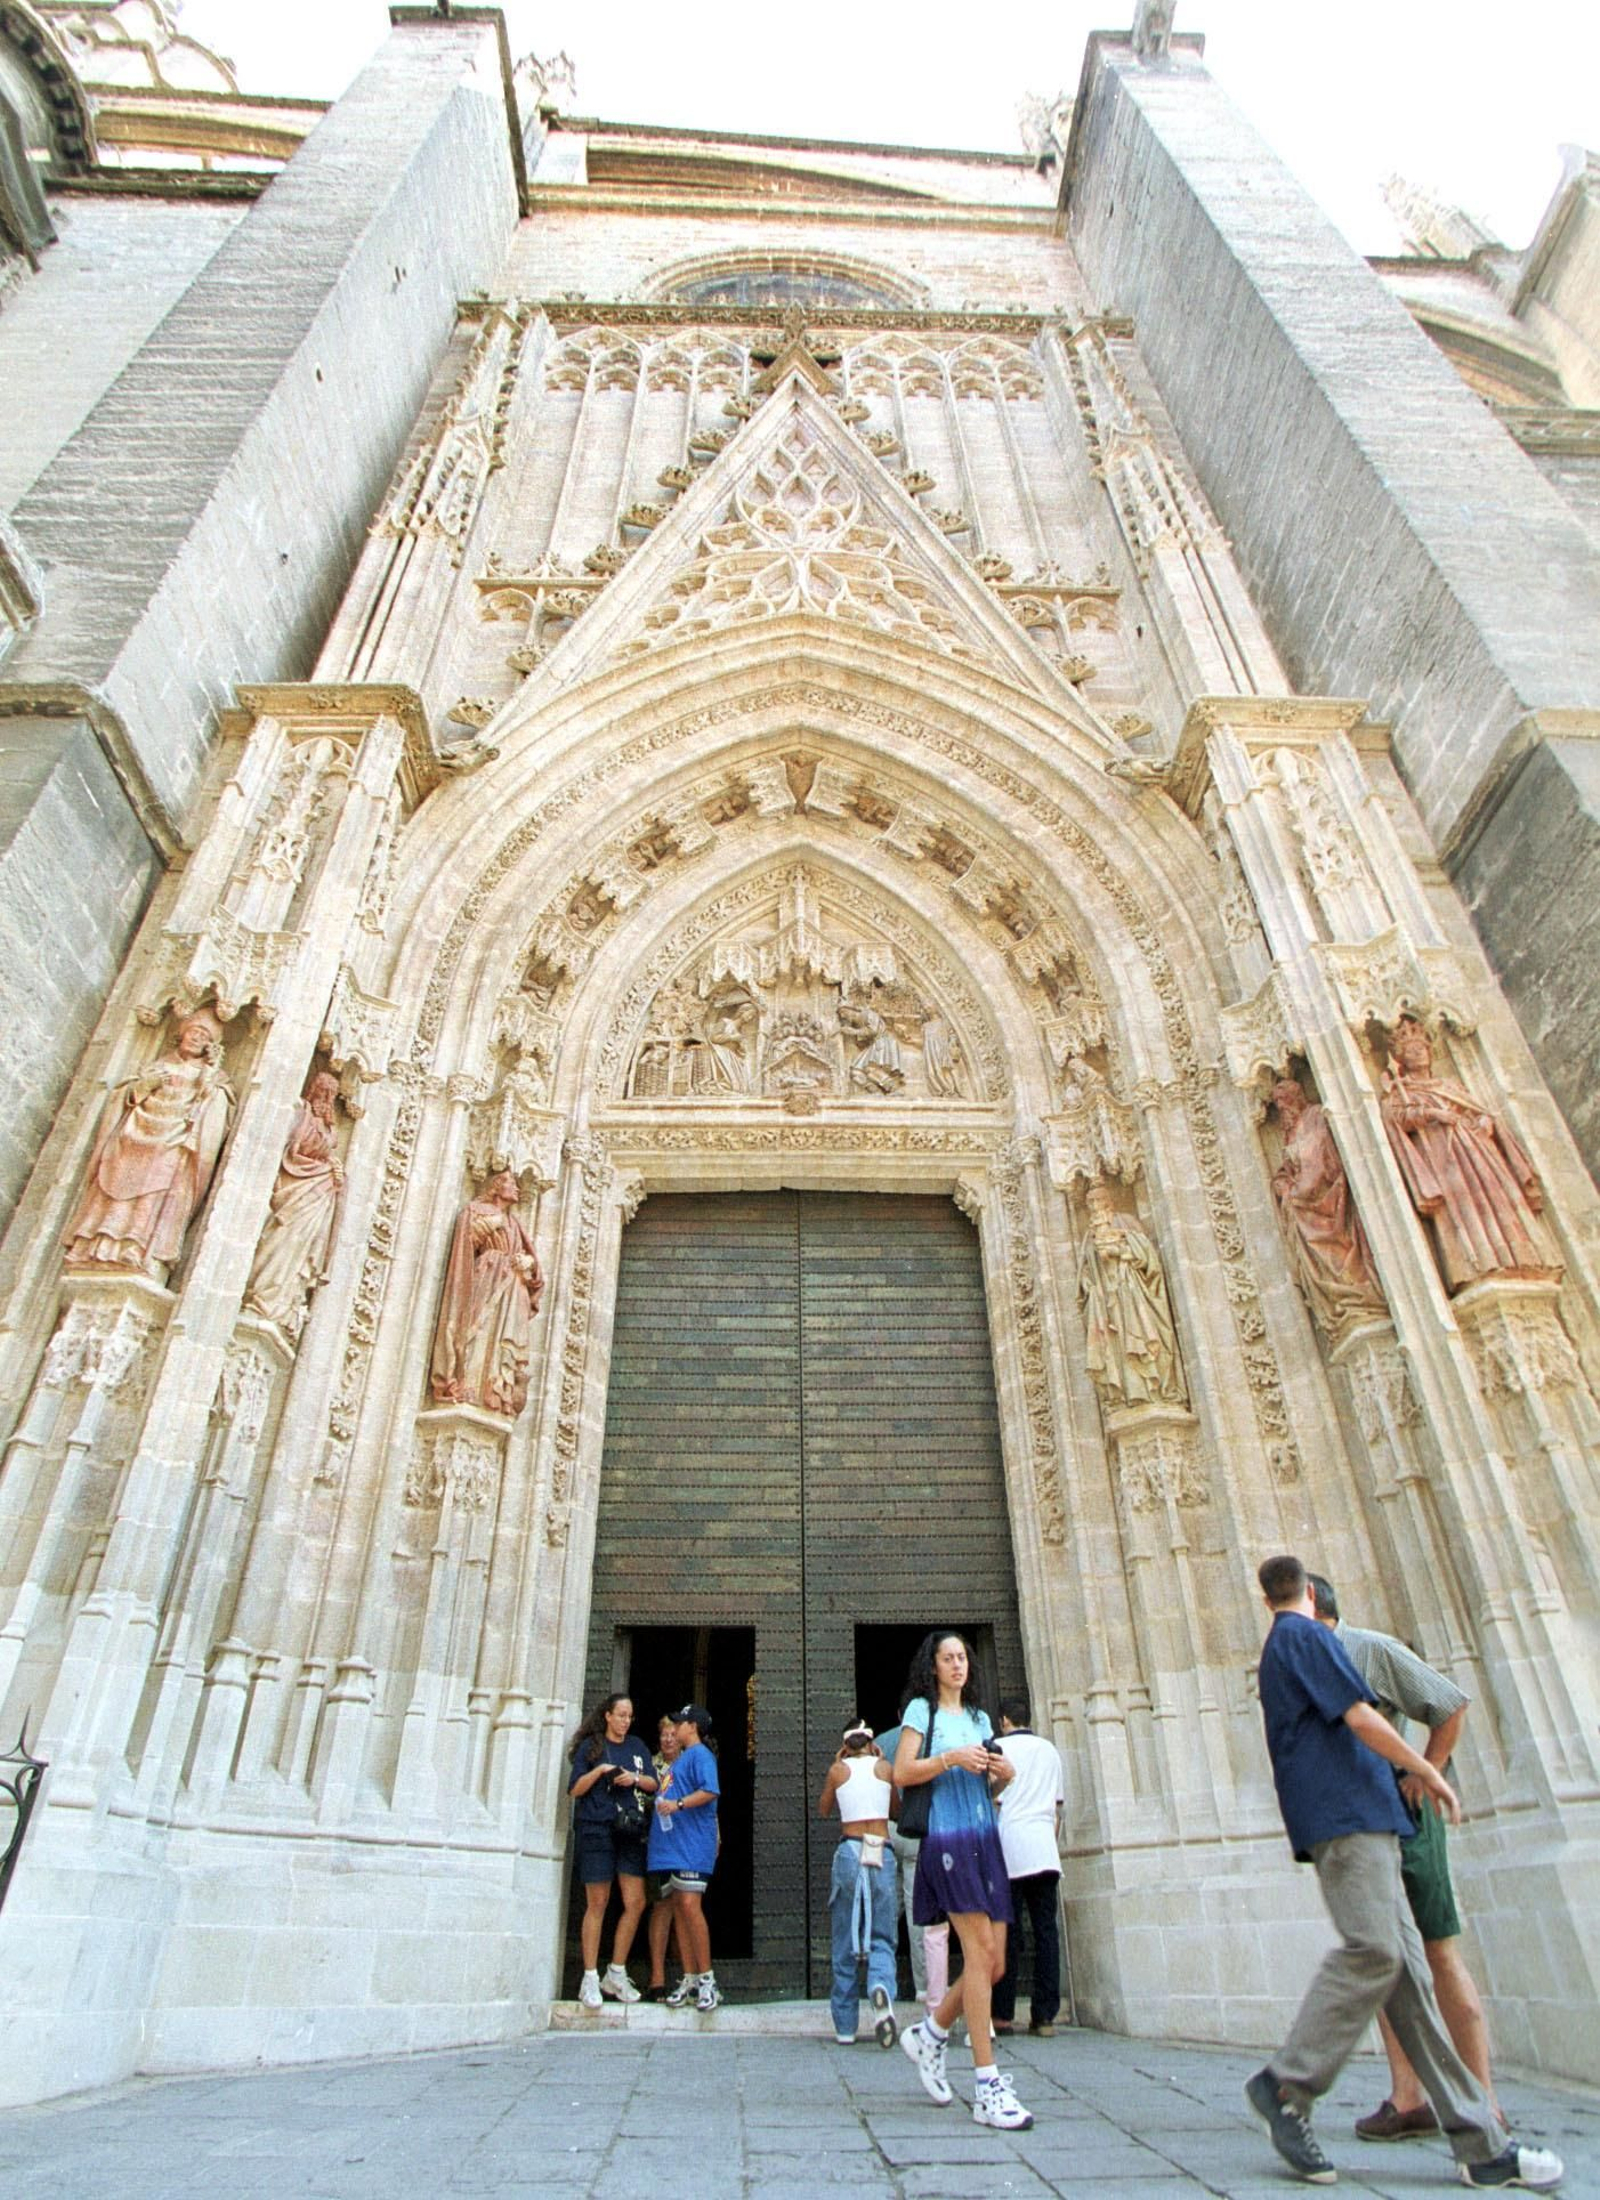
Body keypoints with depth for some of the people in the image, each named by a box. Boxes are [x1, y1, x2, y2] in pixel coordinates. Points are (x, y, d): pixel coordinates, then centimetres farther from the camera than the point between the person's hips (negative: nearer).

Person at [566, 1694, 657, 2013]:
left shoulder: (637, 1746, 16)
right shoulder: (590, 1746, 5)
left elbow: (654, 1783, 15)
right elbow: (574, 1790, 2)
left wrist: (636, 1778, -5)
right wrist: (598, 1771, -14)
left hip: (630, 1831, 4)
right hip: (596, 1830, -4)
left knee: (636, 1903, -1)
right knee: (597, 1904, -2)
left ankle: (616, 1975, 13)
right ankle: (590, 1979, 8)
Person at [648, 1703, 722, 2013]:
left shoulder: (700, 1754, -6)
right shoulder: (683, 1757, 23)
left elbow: (711, 1790, -21)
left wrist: (678, 1804, -26)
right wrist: (661, 1802, 17)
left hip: (693, 1841, -10)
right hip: (676, 1840, 10)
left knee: (690, 1906, -13)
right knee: (679, 1908, 8)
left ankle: (706, 1979, -6)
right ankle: (689, 1979, 13)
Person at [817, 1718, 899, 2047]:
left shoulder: (839, 1769, 4)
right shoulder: (884, 1767, 6)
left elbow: (823, 1810, 20)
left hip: (849, 1852, 0)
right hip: (882, 1854, 0)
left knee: (845, 1944, 11)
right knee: (882, 1937, 6)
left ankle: (845, 2027, 14)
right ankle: (881, 1987, -24)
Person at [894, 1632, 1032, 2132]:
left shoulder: (979, 1717, 20)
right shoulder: (921, 1710, 2)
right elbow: (902, 1773, -6)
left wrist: (1002, 1775, 1)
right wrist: (950, 1758, -17)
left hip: (986, 1838, 6)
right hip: (947, 1837, -6)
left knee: (994, 1963, 4)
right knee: (980, 1949, -14)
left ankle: (930, 2035, 25)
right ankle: (987, 2086, -7)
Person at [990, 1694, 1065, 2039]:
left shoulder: (1000, 1748, 1)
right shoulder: (1050, 1750, 15)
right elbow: (1059, 1803, 19)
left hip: (1010, 1845, -3)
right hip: (1045, 1849, 4)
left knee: (1007, 1931, 1)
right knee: (1046, 1930, 4)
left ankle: (1003, 2014, 4)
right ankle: (1045, 2016, 2)